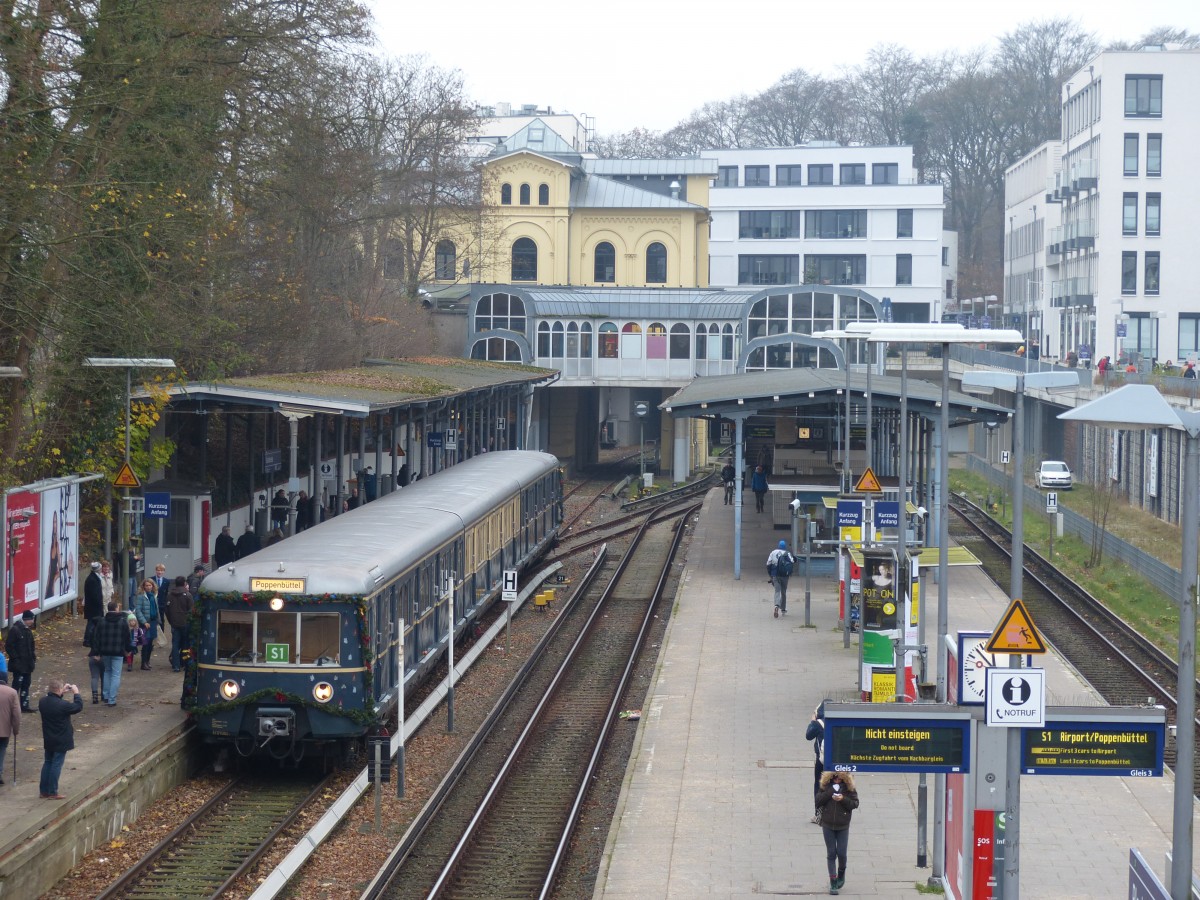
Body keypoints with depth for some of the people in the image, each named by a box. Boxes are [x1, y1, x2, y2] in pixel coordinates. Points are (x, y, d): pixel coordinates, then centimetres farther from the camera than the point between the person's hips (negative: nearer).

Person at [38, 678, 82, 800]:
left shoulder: (43, 702, -4)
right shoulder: (63, 705, -25)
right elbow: (79, 707, -12)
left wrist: (62, 694, 10)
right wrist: (76, 693, 0)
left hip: (48, 740, 7)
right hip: (61, 741, -7)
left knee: (48, 763, 17)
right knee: (56, 764, 1)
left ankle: (44, 791, 21)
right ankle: (52, 793, 5)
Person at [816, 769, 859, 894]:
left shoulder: (849, 787, -6)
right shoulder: (825, 786, -4)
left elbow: (855, 804, -7)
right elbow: (818, 802, -10)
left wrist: (843, 799, -23)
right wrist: (830, 792, -19)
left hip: (843, 827, -1)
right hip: (828, 825, 1)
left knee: (841, 853, -1)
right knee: (831, 854, 2)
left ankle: (841, 874, 29)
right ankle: (833, 883, 6)